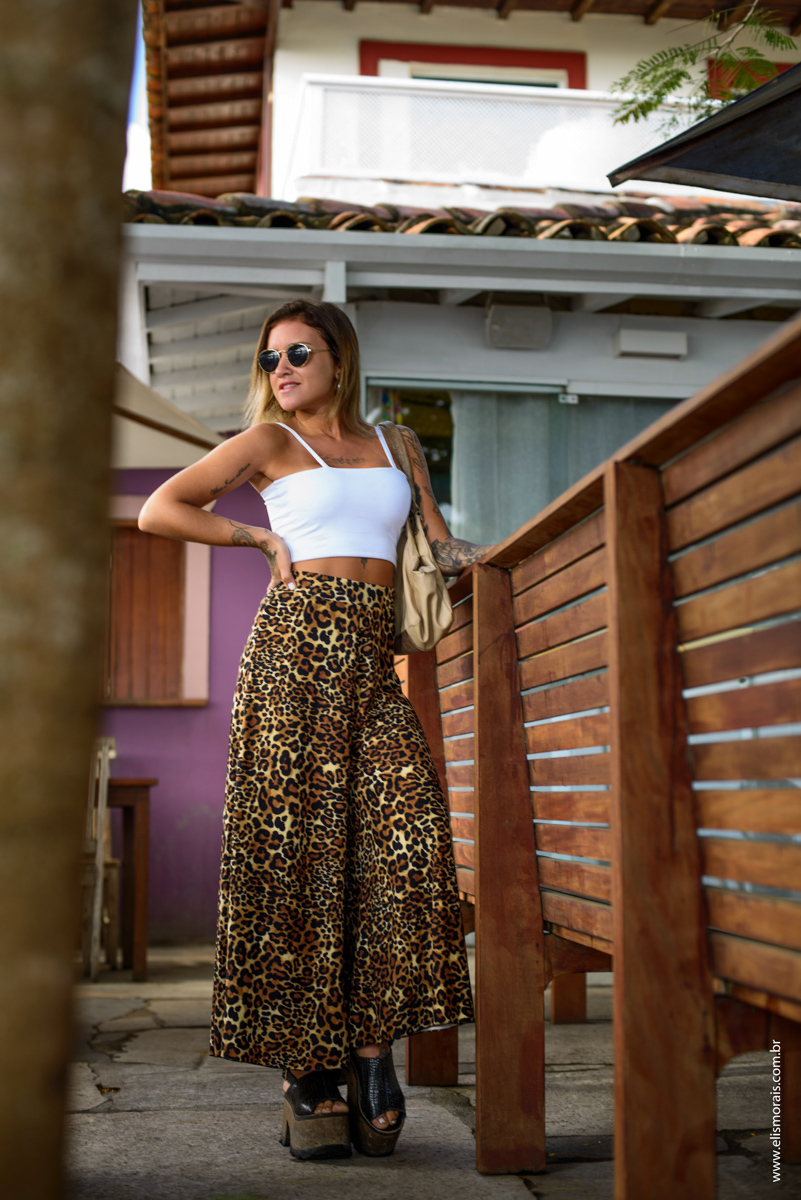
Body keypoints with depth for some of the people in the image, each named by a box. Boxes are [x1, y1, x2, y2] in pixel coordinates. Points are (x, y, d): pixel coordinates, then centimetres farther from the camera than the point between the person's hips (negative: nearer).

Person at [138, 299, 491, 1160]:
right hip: (296, 644, -3)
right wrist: (263, 539, 5)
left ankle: (370, 1046, -9)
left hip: (375, 657, 4)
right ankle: (308, 1075, -3)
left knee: (403, 831, -16)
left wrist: (469, 557, 4)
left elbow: (439, 550, 25)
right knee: (294, 848, -8)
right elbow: (159, 511, 8)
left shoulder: (397, 446, 23)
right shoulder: (269, 442, 10)